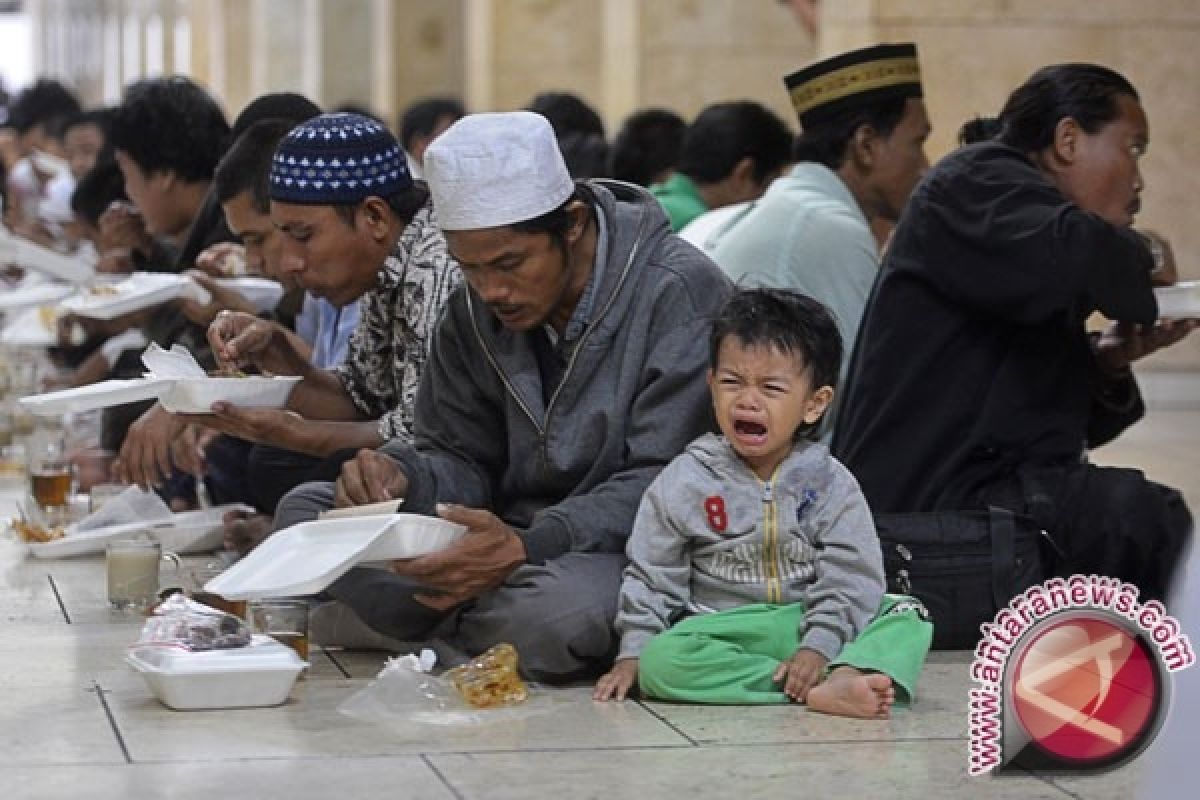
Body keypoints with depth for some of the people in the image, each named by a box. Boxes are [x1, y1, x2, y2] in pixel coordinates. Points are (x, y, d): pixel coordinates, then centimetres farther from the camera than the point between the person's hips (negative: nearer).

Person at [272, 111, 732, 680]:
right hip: (512, 535, 6)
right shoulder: (473, 312, 6)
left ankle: (431, 627, -7)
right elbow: (459, 459, 10)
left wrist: (527, 547, -32)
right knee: (306, 511, -5)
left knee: (557, 606, -40)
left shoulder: (681, 293, -15)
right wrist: (399, 477, -16)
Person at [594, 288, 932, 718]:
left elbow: (849, 580, -7)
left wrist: (818, 647, -21)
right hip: (720, 630, -1)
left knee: (908, 618, -17)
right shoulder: (685, 481, 1)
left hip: (805, 624, 1)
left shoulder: (830, 483, 0)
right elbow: (652, 577, 5)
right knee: (661, 661, -32)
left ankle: (845, 675, -46)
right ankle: (819, 692, -39)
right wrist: (632, 653, -5)